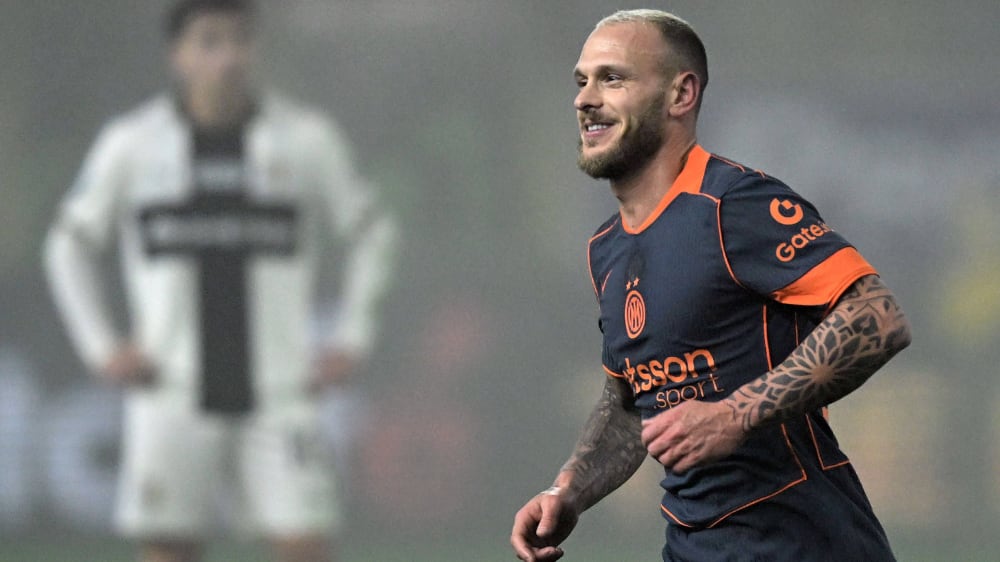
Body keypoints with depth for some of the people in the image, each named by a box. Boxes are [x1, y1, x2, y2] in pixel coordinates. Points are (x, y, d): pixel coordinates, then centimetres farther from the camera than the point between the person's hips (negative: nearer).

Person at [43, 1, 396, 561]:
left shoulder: (307, 137, 1)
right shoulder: (132, 143, 2)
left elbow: (371, 232, 13)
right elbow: (72, 243, 14)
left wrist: (352, 341, 4)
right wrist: (102, 347, 3)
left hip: (278, 392, 0)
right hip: (174, 398, 0)